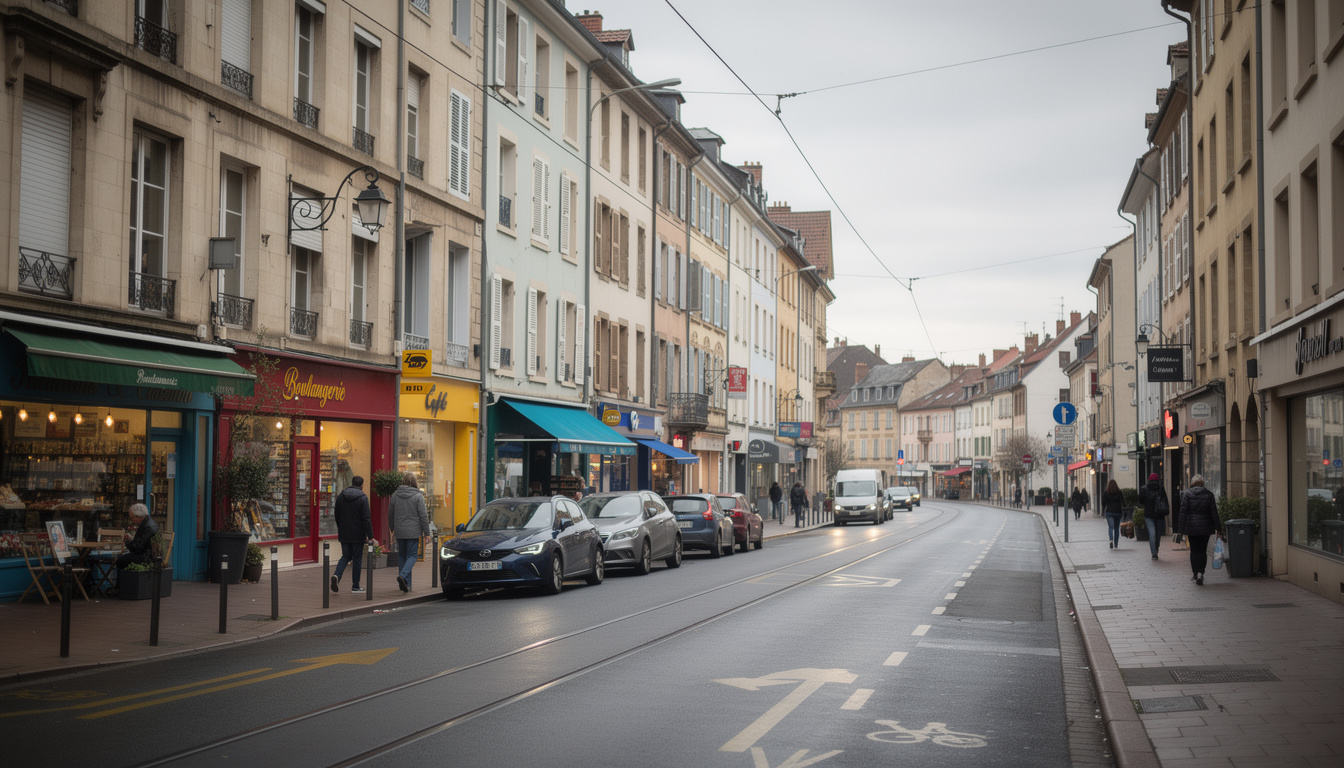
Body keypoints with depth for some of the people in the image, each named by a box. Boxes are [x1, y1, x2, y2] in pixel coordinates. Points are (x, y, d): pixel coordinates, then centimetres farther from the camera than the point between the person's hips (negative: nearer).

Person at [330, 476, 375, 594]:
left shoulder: (341, 496, 5)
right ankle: (355, 586, 11)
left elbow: (336, 515, 11)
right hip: (358, 534, -4)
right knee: (357, 559, 7)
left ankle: (337, 575, -12)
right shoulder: (362, 498, -11)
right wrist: (370, 536, -13)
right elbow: (366, 519, -15)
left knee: (346, 556, 15)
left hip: (344, 534, 4)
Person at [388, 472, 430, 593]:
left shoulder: (395, 495, 4)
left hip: (399, 532, 4)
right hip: (413, 532, -4)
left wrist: (393, 529, 24)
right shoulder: (418, 496, -8)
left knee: (403, 556, 13)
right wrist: (426, 532, -2)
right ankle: (403, 575, -22)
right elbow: (423, 516, -8)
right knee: (412, 555, 2)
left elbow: (390, 514, 11)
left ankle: (405, 583, 12)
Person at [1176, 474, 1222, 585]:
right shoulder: (1209, 494, 0)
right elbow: (1214, 513, 1)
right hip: (1205, 526, 1)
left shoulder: (1187, 494, -4)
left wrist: (1182, 528, -4)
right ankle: (1200, 573, -5)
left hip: (1191, 526, -1)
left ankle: (1195, 574, 9)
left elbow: (1183, 512, -7)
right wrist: (1218, 529, 4)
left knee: (1194, 551, 9)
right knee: (1203, 551, 9)